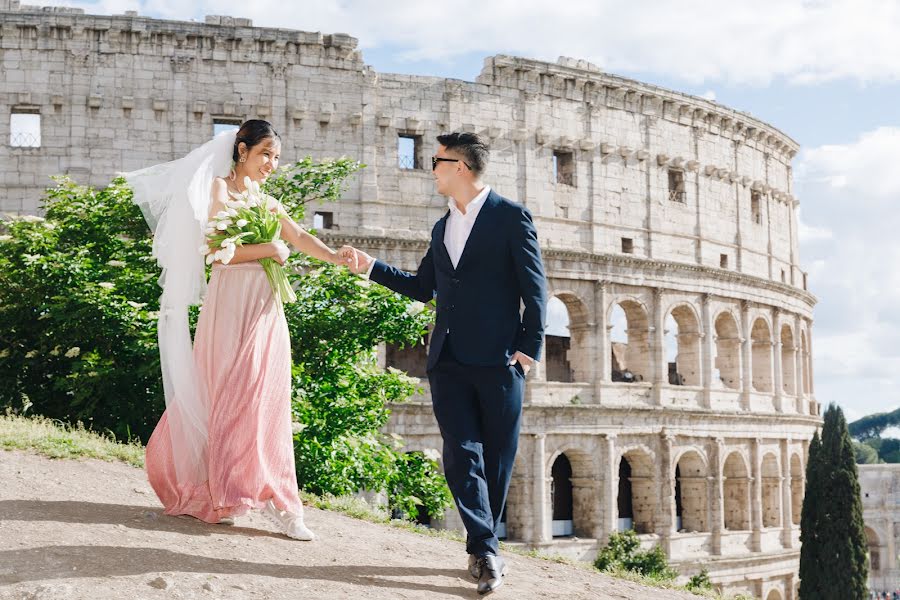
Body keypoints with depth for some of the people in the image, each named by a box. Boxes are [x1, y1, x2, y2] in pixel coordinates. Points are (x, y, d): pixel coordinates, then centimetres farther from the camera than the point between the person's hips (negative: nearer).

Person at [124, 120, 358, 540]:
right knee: (231, 397, -6)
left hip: (265, 310, 7)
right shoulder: (219, 189, -2)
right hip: (232, 305, -7)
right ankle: (226, 495, -2)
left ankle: (273, 499, 8)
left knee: (266, 401, 5)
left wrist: (335, 257, -10)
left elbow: (298, 237, 7)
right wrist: (268, 250, -13)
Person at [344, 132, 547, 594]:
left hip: (498, 360, -5)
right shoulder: (442, 229, 18)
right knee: (461, 454, -6)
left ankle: (483, 546, 17)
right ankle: (485, 550, -5)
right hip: (448, 361, 5)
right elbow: (422, 286, 25)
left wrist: (530, 347, -10)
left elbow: (535, 288, -4)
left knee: (497, 458, 4)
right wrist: (372, 267, 18)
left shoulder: (511, 217, -1)